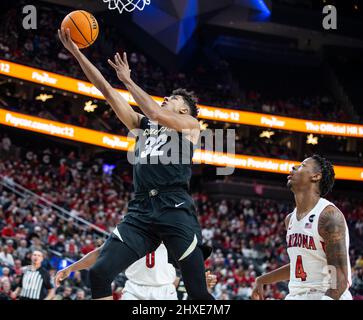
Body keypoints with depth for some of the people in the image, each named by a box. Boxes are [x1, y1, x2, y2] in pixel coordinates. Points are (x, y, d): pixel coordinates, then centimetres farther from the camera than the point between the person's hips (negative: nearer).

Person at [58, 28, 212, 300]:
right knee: (99, 273, -13)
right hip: (141, 209, 5)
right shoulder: (142, 125, 25)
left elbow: (156, 114, -9)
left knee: (198, 292, -8)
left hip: (175, 209, -5)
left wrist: (128, 81, 1)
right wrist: (76, 52, 16)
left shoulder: (190, 124, 11)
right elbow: (106, 90, 21)